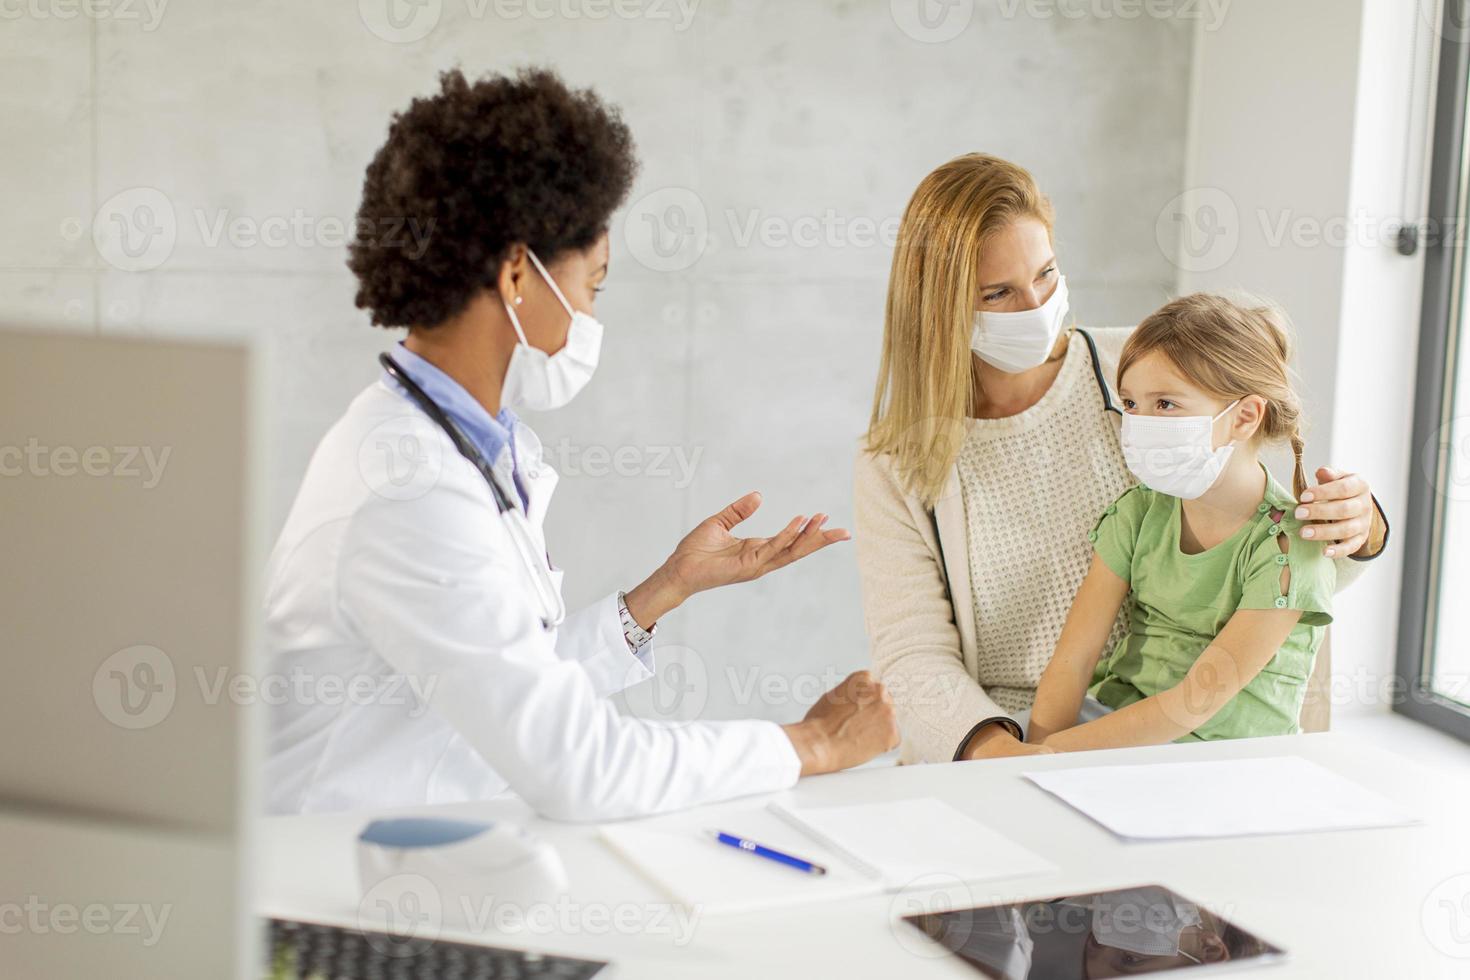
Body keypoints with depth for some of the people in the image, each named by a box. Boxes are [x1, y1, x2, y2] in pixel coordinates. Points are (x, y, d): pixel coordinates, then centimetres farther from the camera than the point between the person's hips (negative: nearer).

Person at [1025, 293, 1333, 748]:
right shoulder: (1139, 513, 3)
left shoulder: (1287, 547, -14)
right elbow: (1073, 660, -3)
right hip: (1118, 731, 4)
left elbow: (1197, 702, -18)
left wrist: (1056, 750, -23)